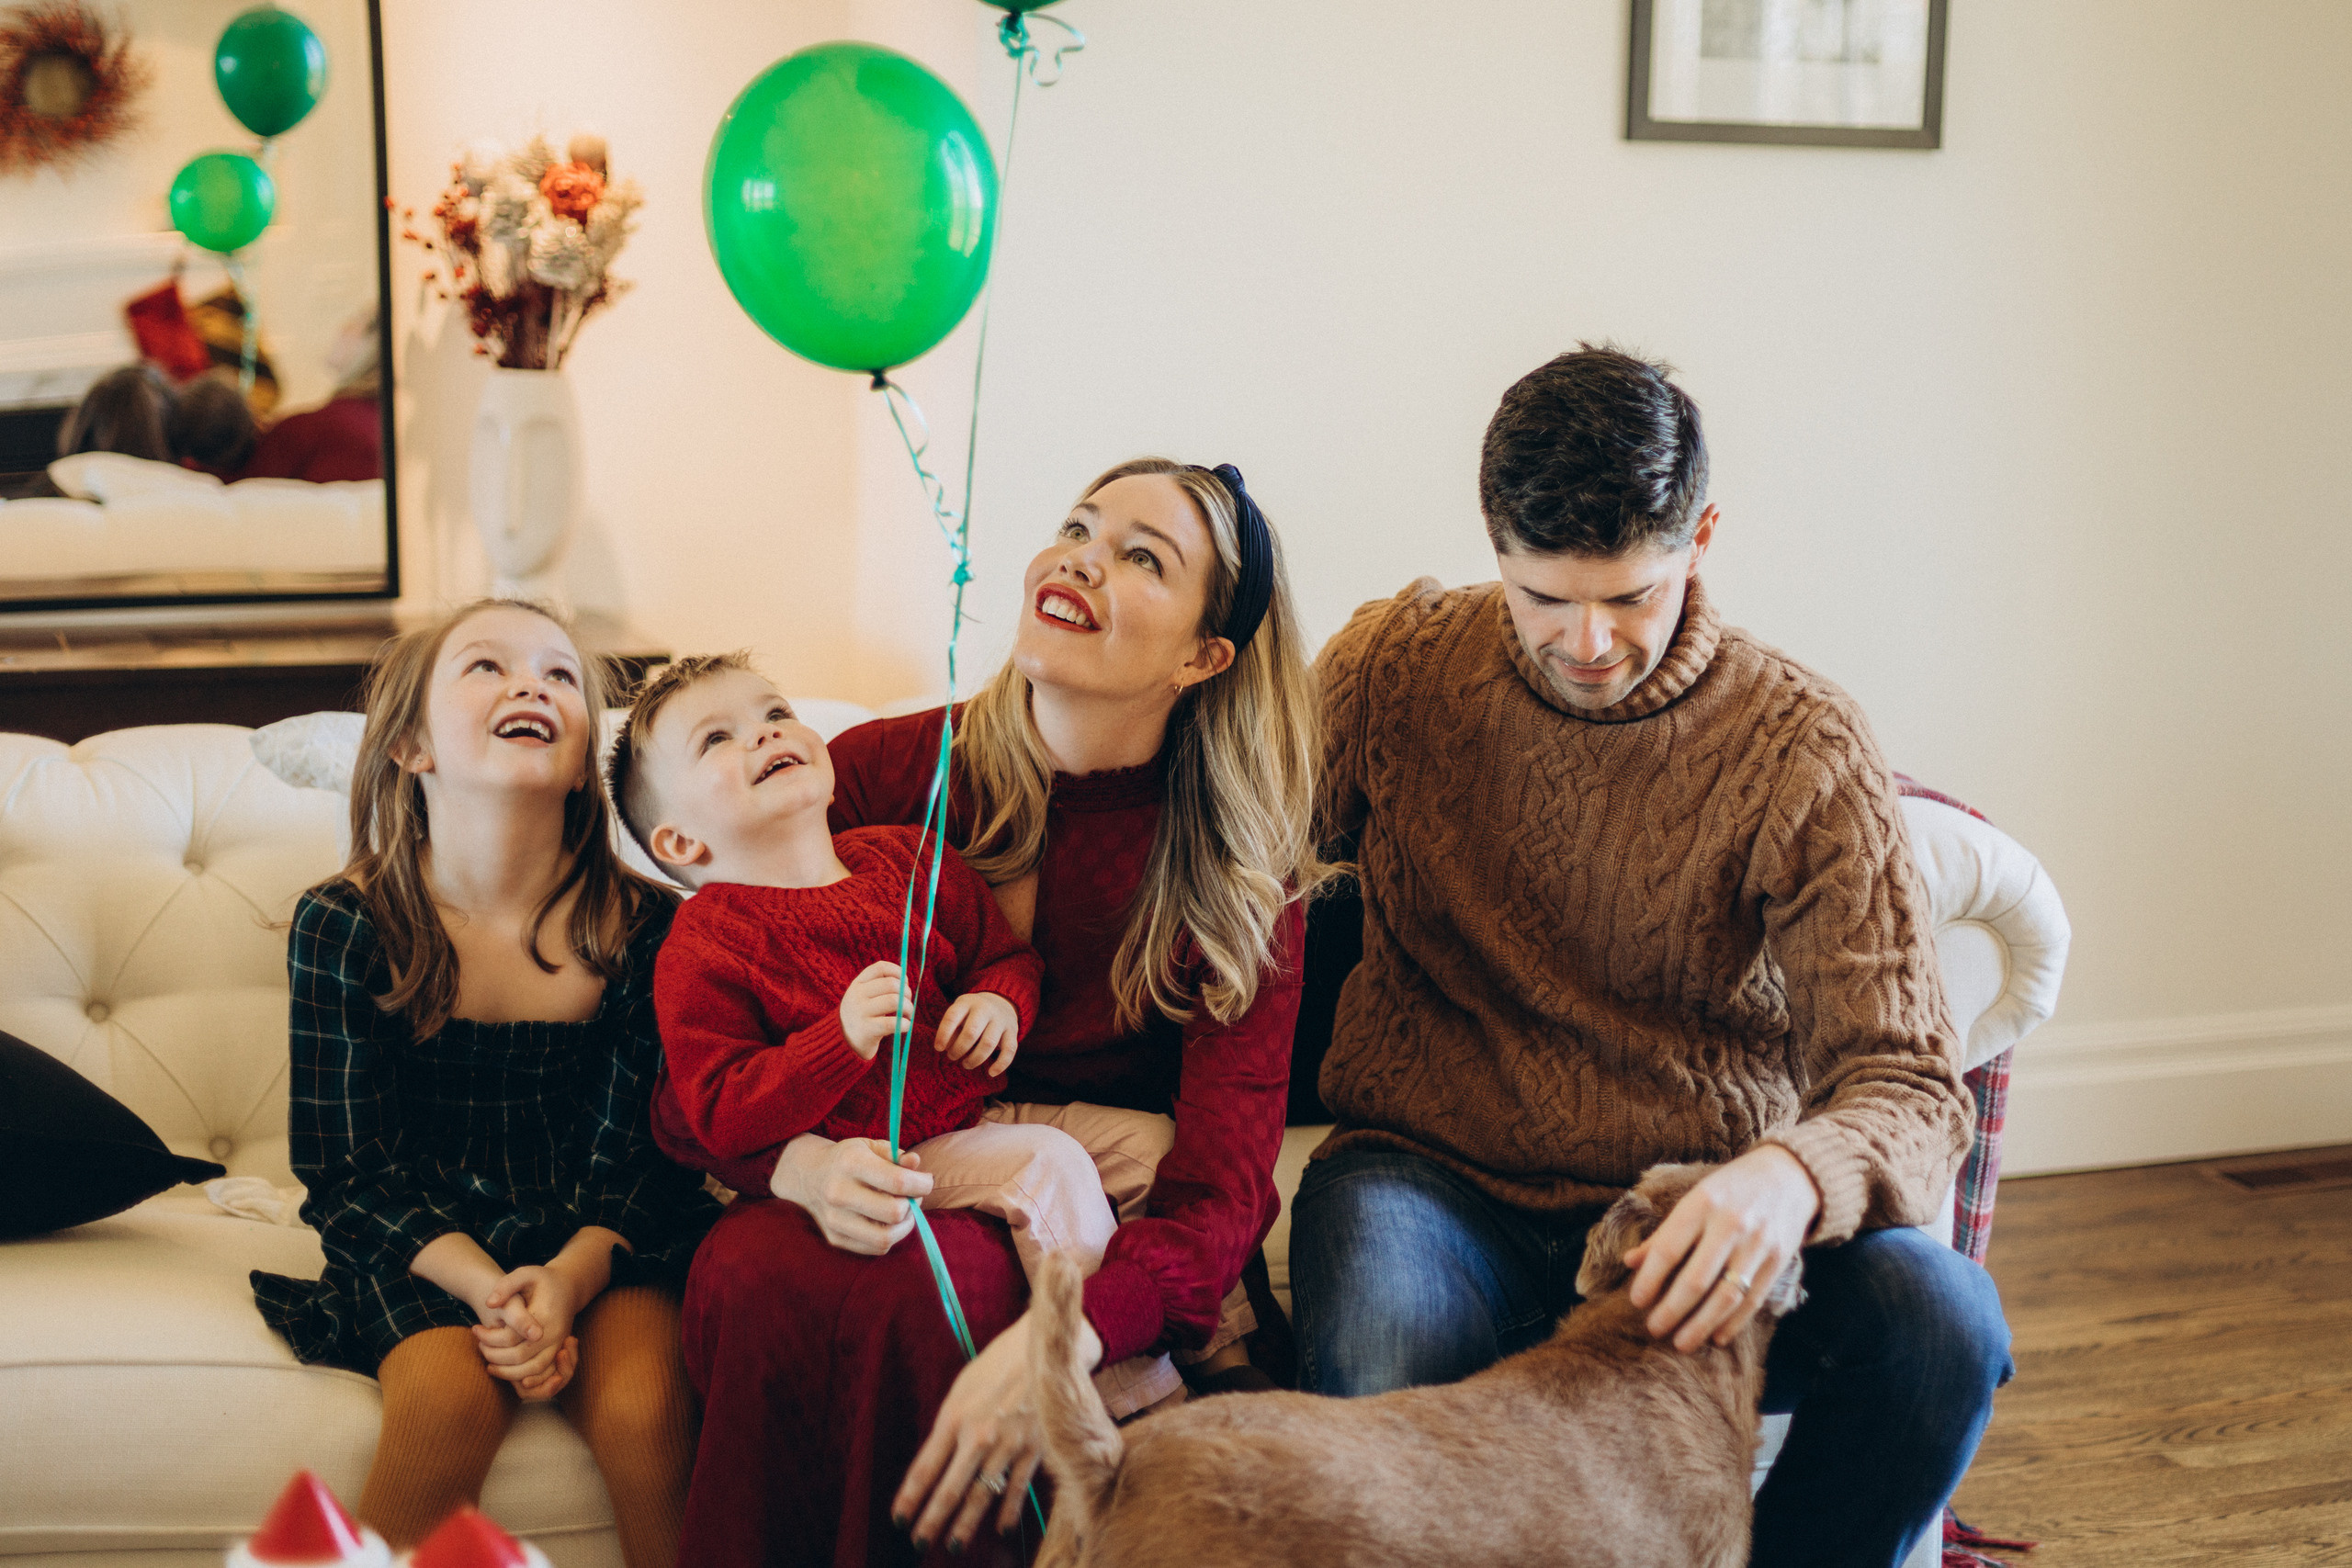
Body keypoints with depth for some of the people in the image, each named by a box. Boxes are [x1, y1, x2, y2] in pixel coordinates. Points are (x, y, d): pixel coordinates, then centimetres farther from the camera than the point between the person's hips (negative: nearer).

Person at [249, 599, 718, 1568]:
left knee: (643, 1407, -26)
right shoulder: (345, 926, -6)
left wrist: (568, 1279, -24)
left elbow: (635, 1155, -4)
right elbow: (351, 1165, -5)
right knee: (449, 1395, -30)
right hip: (423, 1243, 0)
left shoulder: (642, 926, -6)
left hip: (601, 1242, 1)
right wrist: (490, 1291, -20)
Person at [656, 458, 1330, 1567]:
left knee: (914, 1293, -34)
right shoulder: (878, 775, -2)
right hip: (871, 1207, 1)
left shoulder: (1242, 877, -5)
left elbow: (1219, 1196, -14)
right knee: (749, 1277, -33)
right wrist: (806, 1165, -24)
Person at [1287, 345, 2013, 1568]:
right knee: (1376, 1356, -36)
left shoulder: (1802, 749, -6)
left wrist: (1792, 1176, -36)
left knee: (1942, 1324, -28)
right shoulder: (1400, 663, 1)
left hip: (1696, 1215, 1)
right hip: (1436, 1180, 0)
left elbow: (1909, 1087, -11)